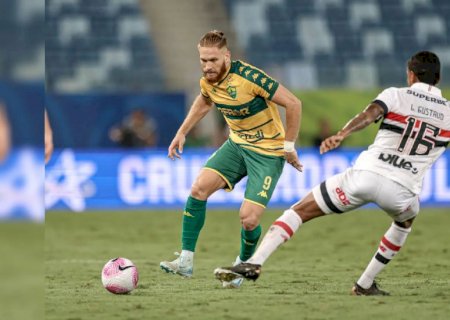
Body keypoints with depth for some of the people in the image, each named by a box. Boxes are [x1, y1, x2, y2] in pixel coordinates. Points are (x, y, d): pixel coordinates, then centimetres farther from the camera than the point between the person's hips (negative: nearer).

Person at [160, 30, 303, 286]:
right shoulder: (207, 82, -5)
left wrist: (289, 145, -18)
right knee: (199, 188, -13)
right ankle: (186, 260, -7)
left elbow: (293, 104, -23)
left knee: (249, 218, -14)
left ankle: (243, 264, 17)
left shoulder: (249, 77, -27)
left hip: (268, 152, -6)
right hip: (237, 144, 6)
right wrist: (182, 133, 19)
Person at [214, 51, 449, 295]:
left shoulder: (396, 95, 6)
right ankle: (365, 284, 28)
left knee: (299, 211, 9)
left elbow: (370, 113, -15)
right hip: (403, 190, 2)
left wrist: (341, 134, -30)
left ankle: (255, 263, -10)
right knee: (405, 222, 38)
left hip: (367, 175, -2)